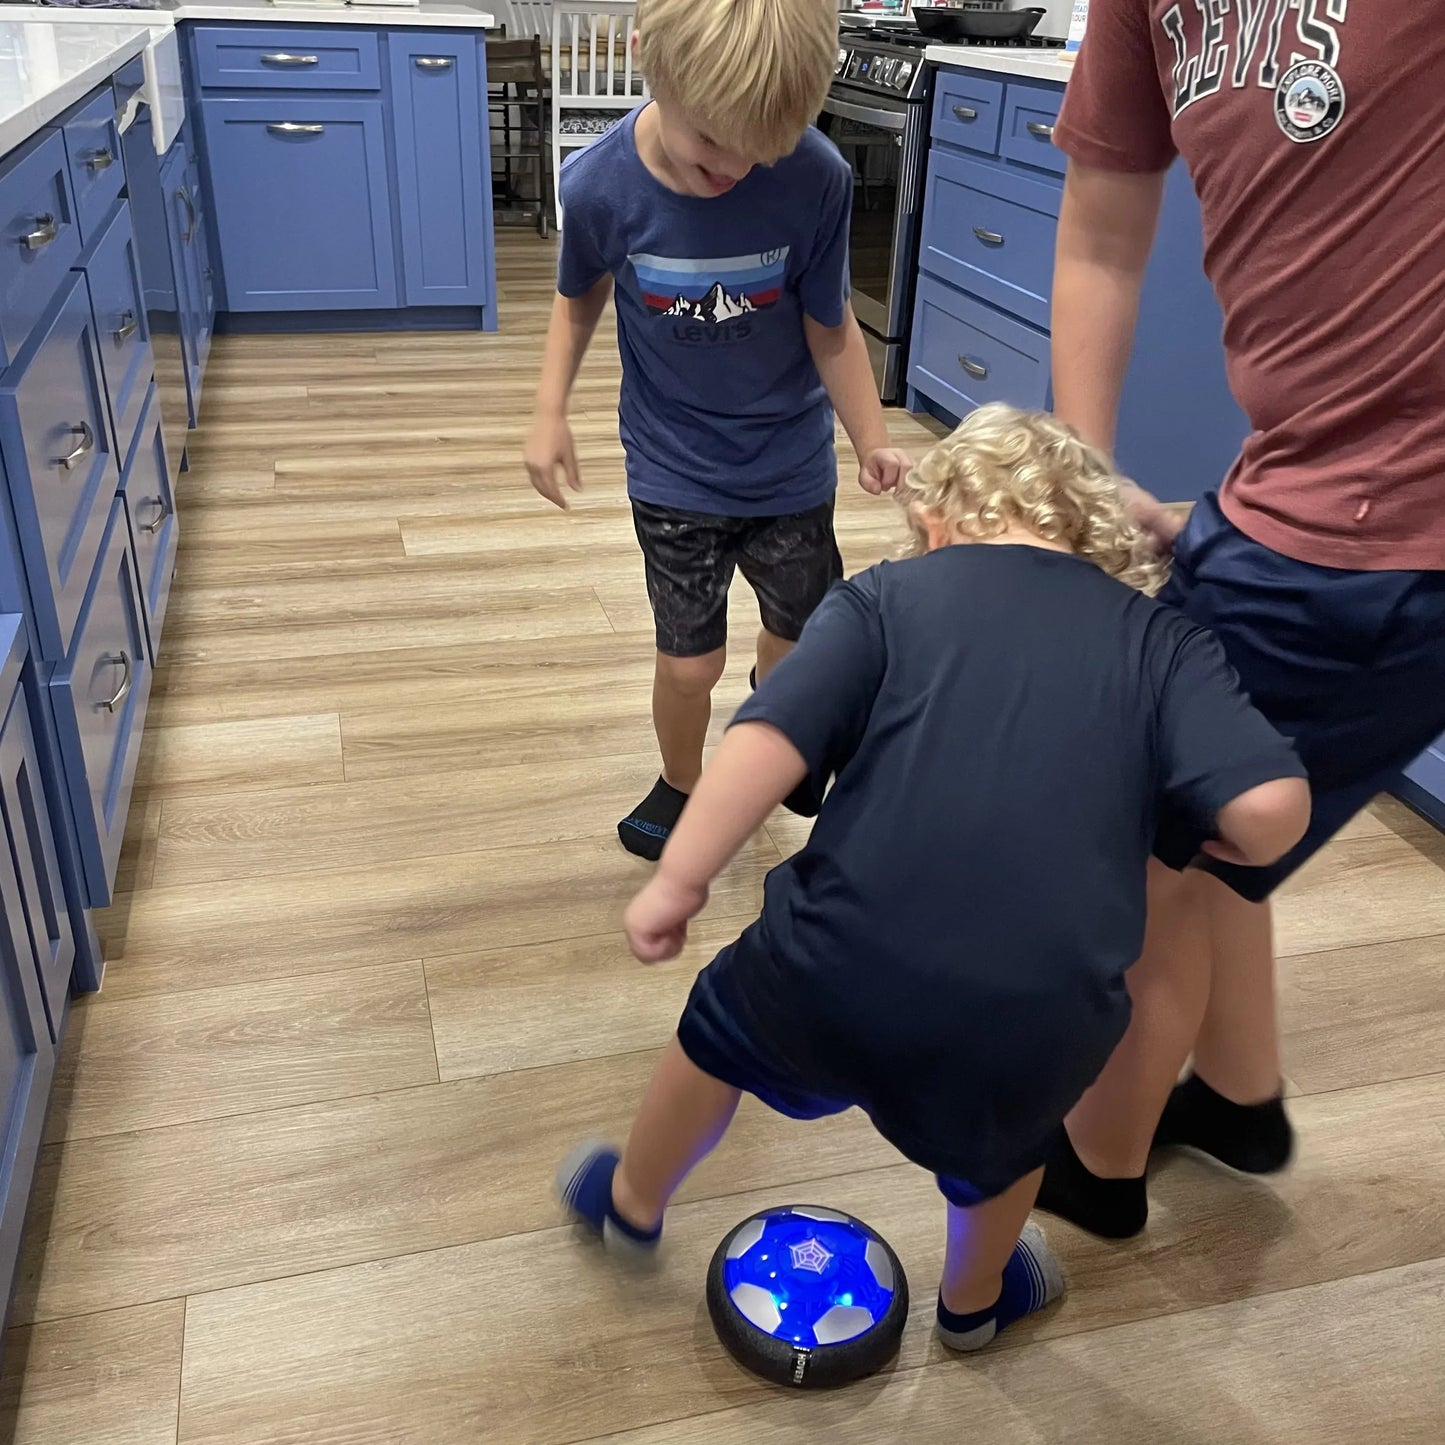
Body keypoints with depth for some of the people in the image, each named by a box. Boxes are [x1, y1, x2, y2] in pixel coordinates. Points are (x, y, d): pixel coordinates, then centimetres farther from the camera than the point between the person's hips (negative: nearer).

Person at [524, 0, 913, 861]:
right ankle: (683, 786, 35)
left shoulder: (818, 178, -22)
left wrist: (874, 444, -11)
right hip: (675, 473, -1)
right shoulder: (599, 186, -19)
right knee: (691, 663, 3)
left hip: (793, 466, 1)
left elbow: (829, 329, -10)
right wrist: (552, 413, -3)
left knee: (807, 641, 15)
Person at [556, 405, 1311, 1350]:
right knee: (1002, 1131, 36)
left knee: (723, 1033, 32)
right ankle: (976, 1298, 61)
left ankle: (632, 1205, 57)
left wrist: (679, 881, -3)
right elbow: (1271, 809, -4)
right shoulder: (1164, 640, 8)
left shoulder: (886, 595, 5)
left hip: (844, 979, 0)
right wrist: (1210, 846, 17)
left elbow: (771, 739, -10)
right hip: (1042, 1021, 1)